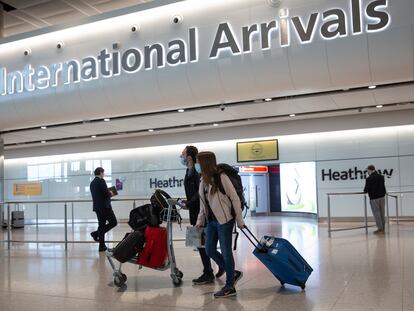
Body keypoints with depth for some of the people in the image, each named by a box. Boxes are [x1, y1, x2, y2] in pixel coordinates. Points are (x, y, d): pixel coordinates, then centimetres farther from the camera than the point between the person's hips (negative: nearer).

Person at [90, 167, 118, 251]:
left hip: (97, 207, 9)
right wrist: (111, 194, 3)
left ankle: (102, 245, 8)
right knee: (113, 222, 0)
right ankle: (96, 233, -6)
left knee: (102, 225, 10)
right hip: (105, 206, -9)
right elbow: (106, 193, -18)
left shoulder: (92, 183, 15)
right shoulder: (101, 181, -11)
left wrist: (108, 193, 18)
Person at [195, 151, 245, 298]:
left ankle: (229, 287, 13)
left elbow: (235, 199, -12)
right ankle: (233, 274, 27)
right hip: (211, 221, 8)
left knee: (226, 252, 0)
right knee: (210, 250, 9)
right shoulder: (203, 181, 8)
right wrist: (199, 221, 16)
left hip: (225, 220, -8)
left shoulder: (221, 177, -15)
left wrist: (240, 220, -10)